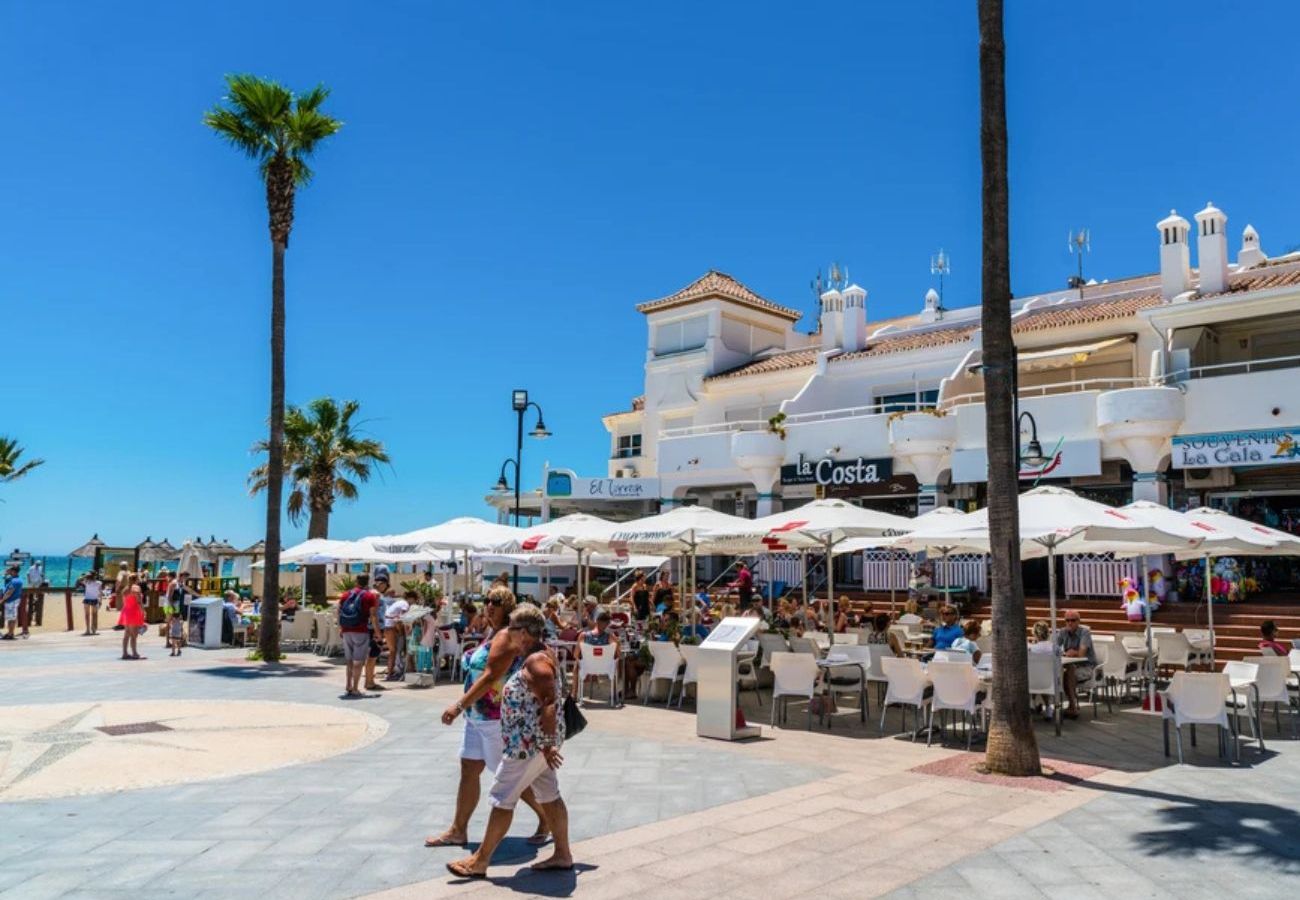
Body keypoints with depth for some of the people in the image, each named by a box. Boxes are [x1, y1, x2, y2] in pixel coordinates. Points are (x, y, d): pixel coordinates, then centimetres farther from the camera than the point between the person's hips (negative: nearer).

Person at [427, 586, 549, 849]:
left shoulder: (506, 636, -19)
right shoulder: (492, 632, 11)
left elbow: (490, 677, -26)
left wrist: (459, 705, -26)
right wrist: (467, 707, 14)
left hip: (499, 717, -9)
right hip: (478, 716, 9)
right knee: (469, 770, 11)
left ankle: (546, 819, 19)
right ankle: (458, 830, 21)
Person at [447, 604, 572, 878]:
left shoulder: (537, 662, -22)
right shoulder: (540, 654, 9)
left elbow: (549, 705, -26)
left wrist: (548, 745, -25)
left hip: (530, 742, -10)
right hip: (535, 741, 10)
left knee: (502, 799, -1)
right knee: (549, 796, 14)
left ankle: (480, 860, 9)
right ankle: (563, 854, 22)